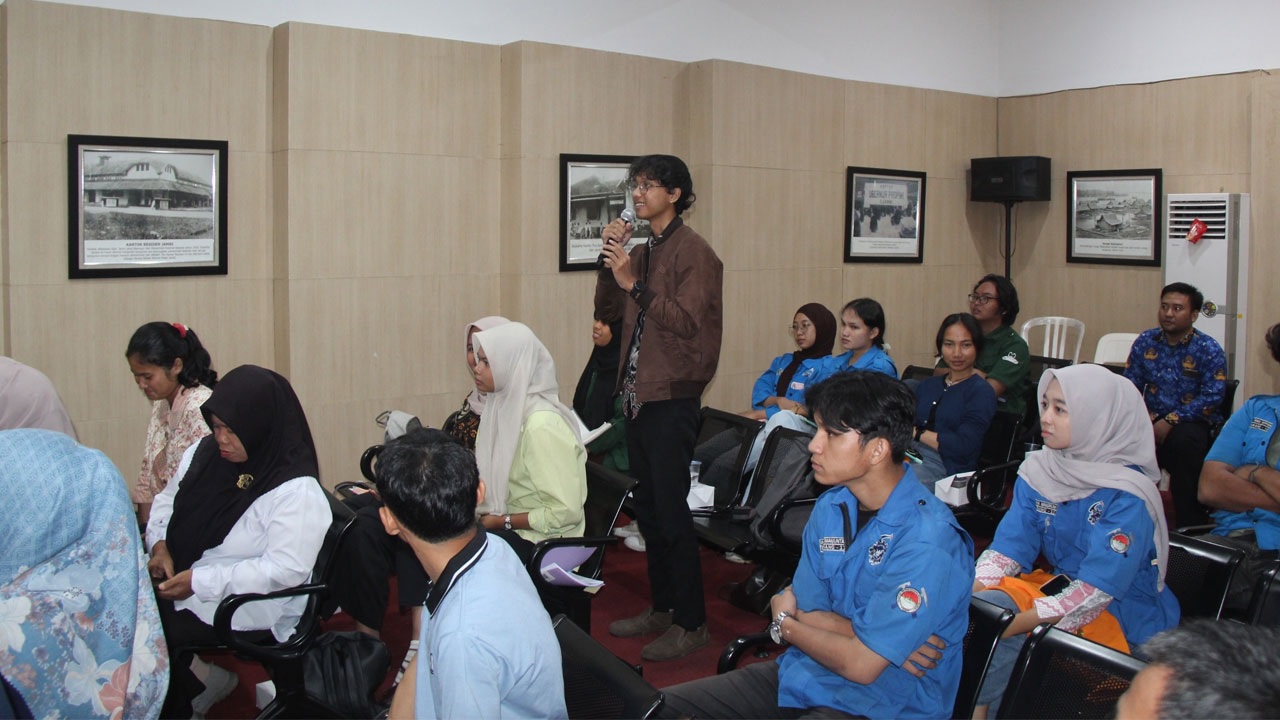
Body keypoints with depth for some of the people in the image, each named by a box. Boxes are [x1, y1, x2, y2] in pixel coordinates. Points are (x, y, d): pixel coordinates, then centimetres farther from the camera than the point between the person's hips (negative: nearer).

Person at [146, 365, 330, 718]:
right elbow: (168, 499, 19)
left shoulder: (297, 492, -19)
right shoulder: (205, 453, 5)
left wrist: (199, 581, -23)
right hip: (178, 582, 8)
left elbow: (288, 569, -23)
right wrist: (160, 544, -1)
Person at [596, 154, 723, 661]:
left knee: (670, 510, -5)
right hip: (638, 393, 9)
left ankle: (691, 623, 6)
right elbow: (606, 304, 14)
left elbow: (689, 322, -20)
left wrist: (634, 284, -21)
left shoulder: (693, 252, -10)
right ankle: (661, 608, 27)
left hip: (672, 396, -9)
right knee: (647, 507, 15)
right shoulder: (641, 252, 14)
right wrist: (610, 260, 1)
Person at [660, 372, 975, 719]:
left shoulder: (926, 543, -23)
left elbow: (860, 665, -23)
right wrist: (888, 640, -16)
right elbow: (807, 612, 1)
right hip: (804, 675, 7)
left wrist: (784, 623, -5)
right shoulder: (831, 507, 3)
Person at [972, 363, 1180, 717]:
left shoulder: (1126, 497, -19)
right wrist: (963, 593, -24)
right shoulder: (1039, 472, 0)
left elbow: (1095, 591, -25)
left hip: (1123, 615, -6)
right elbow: (1008, 548, -5)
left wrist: (1015, 624, -31)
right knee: (981, 603, -22)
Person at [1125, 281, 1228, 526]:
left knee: (1184, 440, -38)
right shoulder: (1145, 342, 8)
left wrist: (1171, 421, -22)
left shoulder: (1209, 350, -3)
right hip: (1151, 419, 3)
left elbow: (1212, 397, -12)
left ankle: (1191, 525, -24)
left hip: (1192, 422, -3)